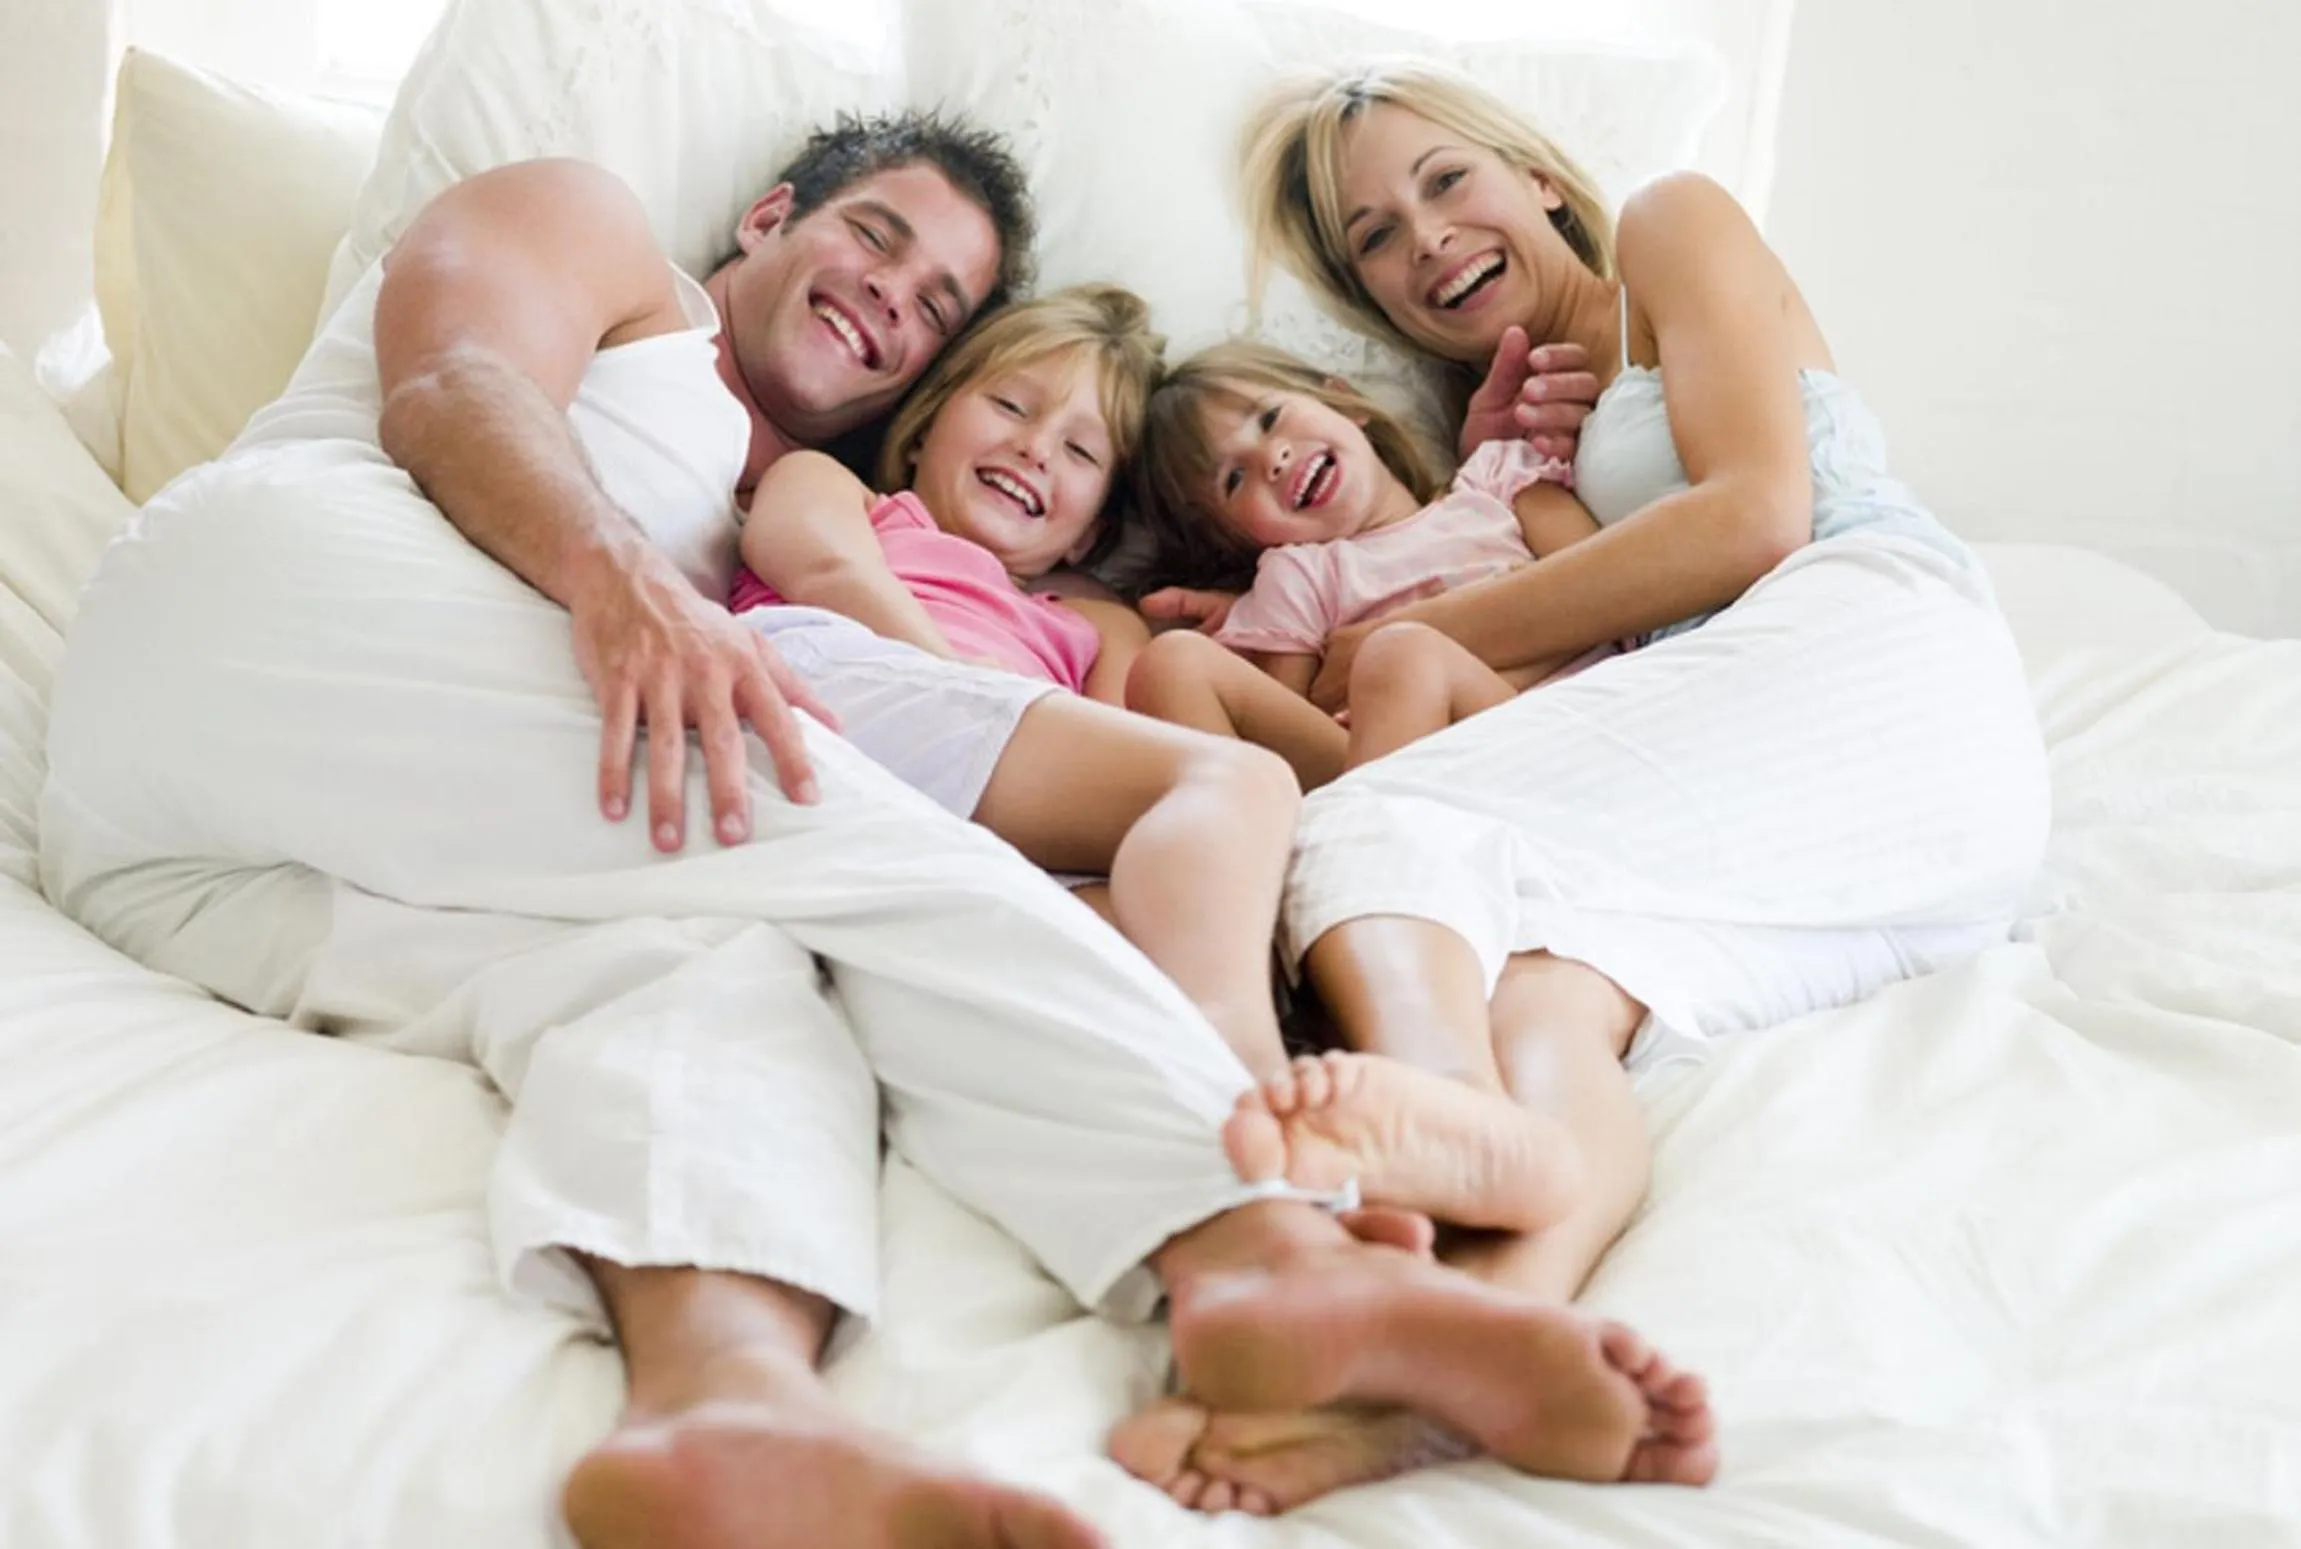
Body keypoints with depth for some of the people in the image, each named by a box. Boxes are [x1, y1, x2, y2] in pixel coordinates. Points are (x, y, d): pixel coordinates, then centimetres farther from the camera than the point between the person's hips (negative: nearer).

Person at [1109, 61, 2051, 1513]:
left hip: (1877, 656, -5)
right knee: (1542, 978, -27)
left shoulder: (1677, 224, 18)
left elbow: (1754, 516, -1)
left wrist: (1434, 635, 1)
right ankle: (1509, 1297, -59)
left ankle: (1463, 1113, -59)